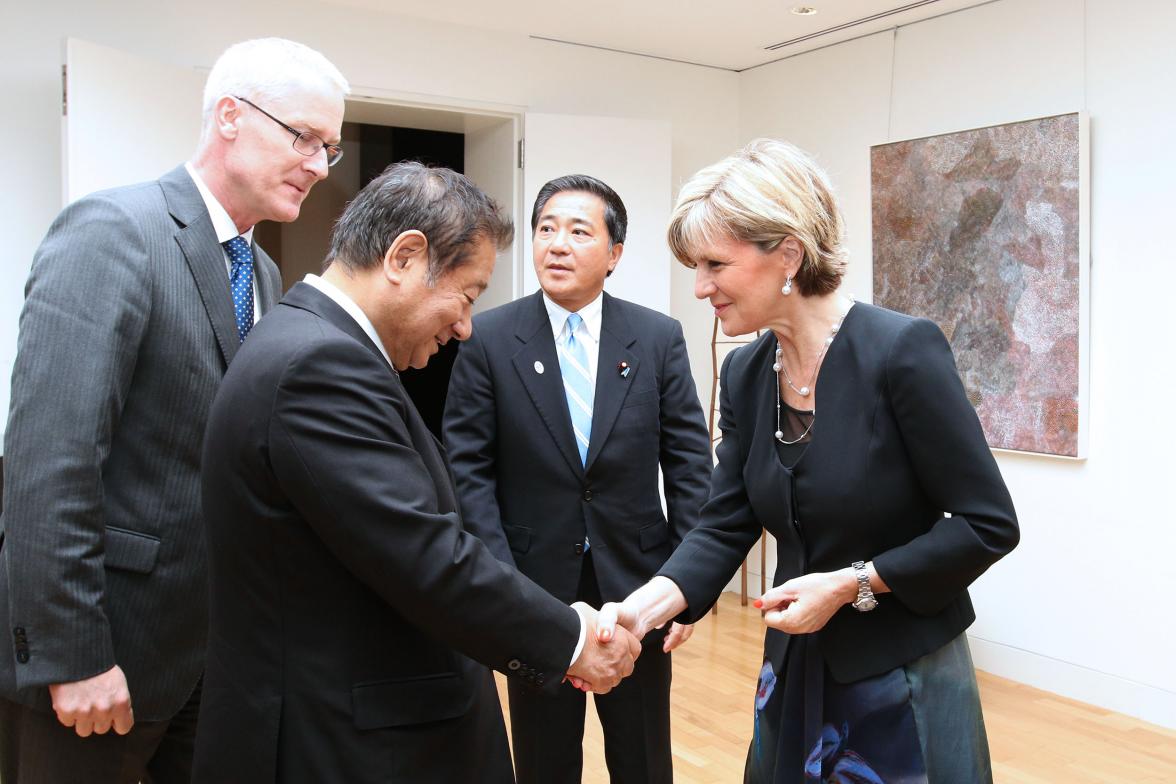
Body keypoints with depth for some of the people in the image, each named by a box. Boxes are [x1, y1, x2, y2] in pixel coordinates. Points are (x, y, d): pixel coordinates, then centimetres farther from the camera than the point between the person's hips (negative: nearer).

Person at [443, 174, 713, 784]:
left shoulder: (659, 337, -1)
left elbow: (689, 463, -1)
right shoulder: (489, 338, -5)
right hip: (535, 588, -1)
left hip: (637, 587, 1)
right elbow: (468, 470, -6)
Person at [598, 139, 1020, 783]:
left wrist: (853, 584, -20)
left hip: (903, 679, -5)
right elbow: (723, 528, -2)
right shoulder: (745, 374, -2)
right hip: (794, 670, 6)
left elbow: (988, 524, -16)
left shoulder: (903, 350, -21)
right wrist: (644, 606, -17)